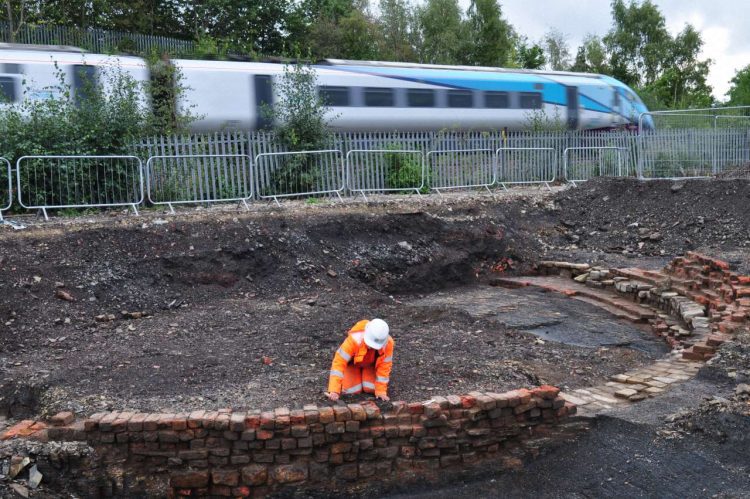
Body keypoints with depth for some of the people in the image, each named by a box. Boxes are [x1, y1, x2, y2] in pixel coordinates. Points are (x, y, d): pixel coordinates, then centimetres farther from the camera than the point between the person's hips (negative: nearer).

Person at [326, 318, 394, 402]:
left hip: (371, 364, 2)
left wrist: (381, 391, -23)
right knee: (352, 390, -16)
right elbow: (339, 362, -40)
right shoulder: (355, 339, -42)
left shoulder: (388, 343, -36)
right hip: (353, 363, -1)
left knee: (371, 389, -18)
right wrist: (334, 390, -45)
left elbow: (384, 366, -24)